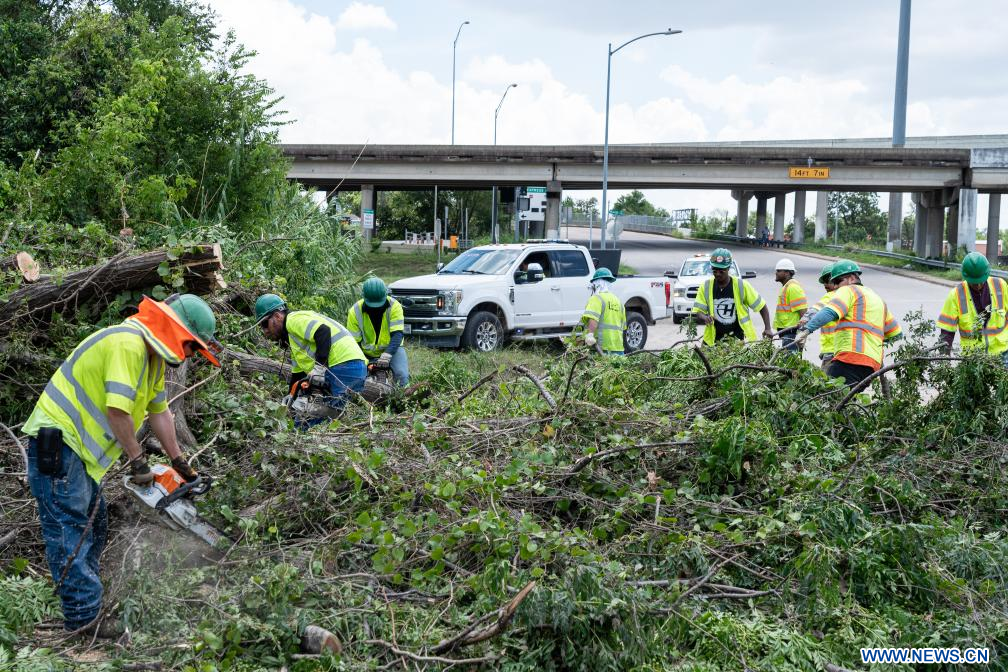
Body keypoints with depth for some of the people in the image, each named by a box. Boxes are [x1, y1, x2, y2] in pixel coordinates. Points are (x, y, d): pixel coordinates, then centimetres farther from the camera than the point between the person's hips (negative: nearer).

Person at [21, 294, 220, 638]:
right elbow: (117, 410, -27)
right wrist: (139, 462, -16)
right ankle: (84, 617, -9)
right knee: (69, 529, -10)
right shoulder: (128, 344, -22)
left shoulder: (155, 356, 11)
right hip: (56, 440, -11)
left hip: (78, 447, 11)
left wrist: (180, 464, 19)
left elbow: (159, 411, 17)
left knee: (94, 525, 15)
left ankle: (84, 600, 24)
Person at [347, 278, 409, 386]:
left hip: (391, 349, -1)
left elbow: (397, 334, -22)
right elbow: (354, 342, -7)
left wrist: (387, 354, -38)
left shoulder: (394, 306, -15)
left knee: (402, 376, -25)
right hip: (366, 354, 2)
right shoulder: (355, 312, -12)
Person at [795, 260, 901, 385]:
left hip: (851, 357, -9)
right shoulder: (879, 300, 31)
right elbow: (896, 333, 35)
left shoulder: (848, 290, 6)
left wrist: (806, 330, -24)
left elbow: (829, 312, -14)